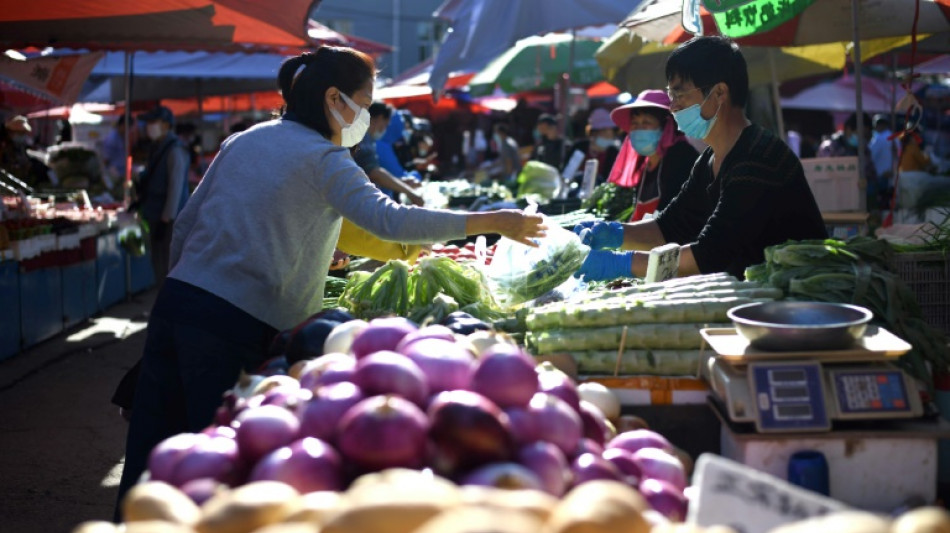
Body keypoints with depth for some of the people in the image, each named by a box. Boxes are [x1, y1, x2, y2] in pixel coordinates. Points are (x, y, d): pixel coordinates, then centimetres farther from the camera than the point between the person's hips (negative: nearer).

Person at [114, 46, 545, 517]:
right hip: (234, 324, -7)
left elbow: (185, 224, 20)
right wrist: (493, 222, -15)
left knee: (149, 457, 9)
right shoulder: (323, 159, -5)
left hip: (174, 302, 7)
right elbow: (389, 220, -19)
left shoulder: (243, 141, 17)